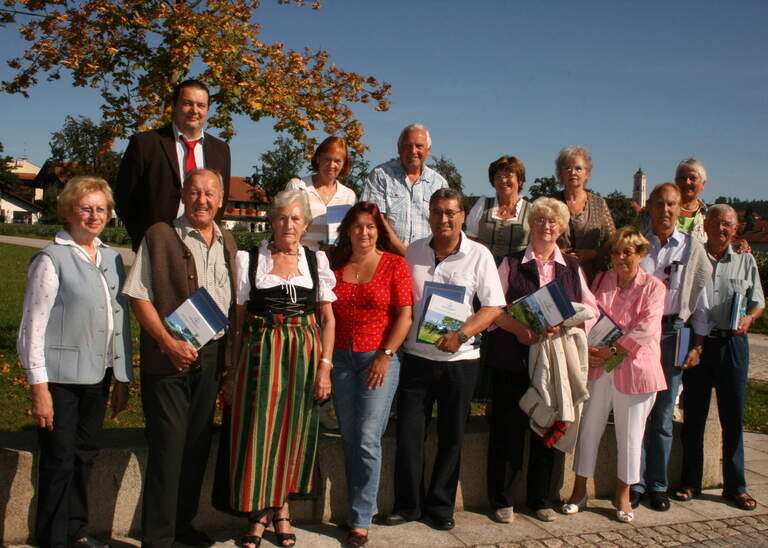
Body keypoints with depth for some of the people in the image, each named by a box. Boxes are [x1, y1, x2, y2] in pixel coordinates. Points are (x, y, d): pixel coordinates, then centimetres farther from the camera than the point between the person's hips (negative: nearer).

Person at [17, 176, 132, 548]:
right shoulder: (51, 260, -7)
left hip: (98, 377, 5)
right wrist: (39, 387, -11)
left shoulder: (112, 260, 10)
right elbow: (33, 326, -8)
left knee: (86, 454, 14)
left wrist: (123, 380, 12)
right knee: (59, 461, 2)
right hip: (60, 378, -5)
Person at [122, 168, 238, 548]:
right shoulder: (160, 236, -5)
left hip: (211, 356, 5)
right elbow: (139, 298, -9)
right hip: (170, 356, -5)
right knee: (168, 445, -3)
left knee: (198, 443, 12)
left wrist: (230, 353, 9)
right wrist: (169, 343, -18)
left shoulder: (228, 243, 12)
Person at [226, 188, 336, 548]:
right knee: (258, 431, 0)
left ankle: (281, 508, 24)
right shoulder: (249, 259, 4)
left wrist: (325, 366, -4)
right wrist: (232, 373, -2)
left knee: (294, 431, 6)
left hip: (305, 356, 1)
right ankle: (258, 514, 16)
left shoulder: (317, 261, 7)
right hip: (259, 356, -1)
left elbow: (327, 319, 6)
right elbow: (237, 320, 4)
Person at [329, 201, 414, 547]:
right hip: (341, 358, 4)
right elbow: (327, 314, 12)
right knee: (349, 439, 8)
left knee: (367, 440, -7)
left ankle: (361, 520, 3)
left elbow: (405, 315, -5)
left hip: (379, 358, -4)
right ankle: (359, 509, 21)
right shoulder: (336, 266, 9)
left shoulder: (394, 264, -1)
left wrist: (385, 355, -11)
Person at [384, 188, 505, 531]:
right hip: (416, 357, 2)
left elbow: (493, 306, -5)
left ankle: (440, 506, 24)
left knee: (451, 437, 9)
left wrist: (461, 335, -19)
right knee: (408, 434, 3)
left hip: (459, 360, -1)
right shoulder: (413, 252, 4)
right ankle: (407, 504, 18)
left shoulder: (479, 255, -3)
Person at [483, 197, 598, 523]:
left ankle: (540, 498, 24)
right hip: (512, 359, -2)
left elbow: (591, 309, 6)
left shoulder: (572, 267, 11)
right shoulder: (511, 263, 5)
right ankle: (502, 499, 14)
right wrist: (517, 328, -17)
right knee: (508, 428, 1)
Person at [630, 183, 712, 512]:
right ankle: (634, 483, 10)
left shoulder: (692, 248, 6)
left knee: (663, 413, 6)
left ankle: (658, 485, 17)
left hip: (672, 332, 1)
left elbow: (700, 297, 8)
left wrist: (698, 343, 4)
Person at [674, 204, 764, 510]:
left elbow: (758, 302, 13)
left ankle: (735, 486, 17)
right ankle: (690, 482, 17)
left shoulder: (745, 261, 9)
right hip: (697, 344, -1)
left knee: (733, 416, 5)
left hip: (732, 343, 1)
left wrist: (748, 319, -9)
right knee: (694, 416, 5)